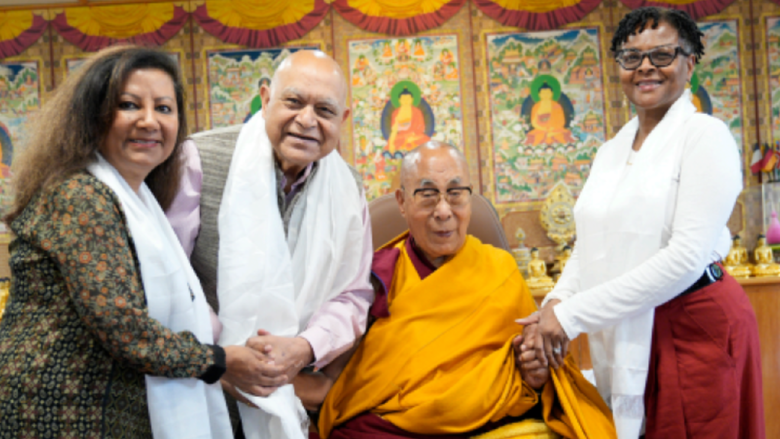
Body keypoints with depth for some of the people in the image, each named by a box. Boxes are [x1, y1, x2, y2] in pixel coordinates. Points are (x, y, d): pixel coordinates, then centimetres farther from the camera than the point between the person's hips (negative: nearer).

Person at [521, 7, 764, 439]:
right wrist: (556, 304, -10)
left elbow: (687, 255, -19)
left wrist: (573, 313, -20)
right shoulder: (611, 151, 11)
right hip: (623, 336, 6)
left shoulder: (705, 135, -10)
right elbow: (589, 248, 11)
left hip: (695, 324, -6)